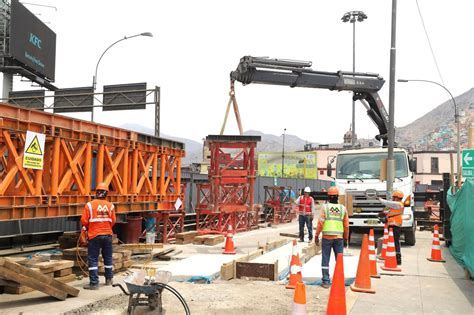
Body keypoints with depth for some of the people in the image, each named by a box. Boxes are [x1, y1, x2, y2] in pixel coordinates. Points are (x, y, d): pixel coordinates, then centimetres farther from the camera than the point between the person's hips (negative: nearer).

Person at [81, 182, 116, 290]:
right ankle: (109, 279, 30)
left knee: (93, 259, 3)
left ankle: (94, 283, 0)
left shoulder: (90, 204, -8)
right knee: (108, 258, 18)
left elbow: (84, 221, -8)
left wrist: (87, 227, 14)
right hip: (107, 235, 3)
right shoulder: (110, 206, 0)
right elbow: (113, 221, 0)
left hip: (94, 235, -3)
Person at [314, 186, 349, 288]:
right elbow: (346, 225, 8)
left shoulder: (324, 207, -3)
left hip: (327, 237, -2)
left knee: (325, 259, 4)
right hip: (339, 237, 2)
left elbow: (320, 222, -7)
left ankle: (326, 281, 5)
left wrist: (316, 235, 2)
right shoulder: (343, 208, 5)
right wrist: (346, 237, 19)